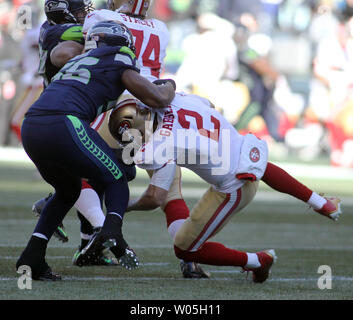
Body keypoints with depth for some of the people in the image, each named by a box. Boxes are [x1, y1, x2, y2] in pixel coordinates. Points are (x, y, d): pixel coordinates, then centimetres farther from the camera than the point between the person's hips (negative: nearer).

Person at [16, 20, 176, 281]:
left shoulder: (77, 62, 35)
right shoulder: (118, 59, 15)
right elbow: (157, 99, 10)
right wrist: (169, 86, 33)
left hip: (31, 129, 6)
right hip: (63, 126, -6)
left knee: (68, 191, 28)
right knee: (115, 182, 14)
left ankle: (32, 256, 13)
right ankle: (112, 232, -16)